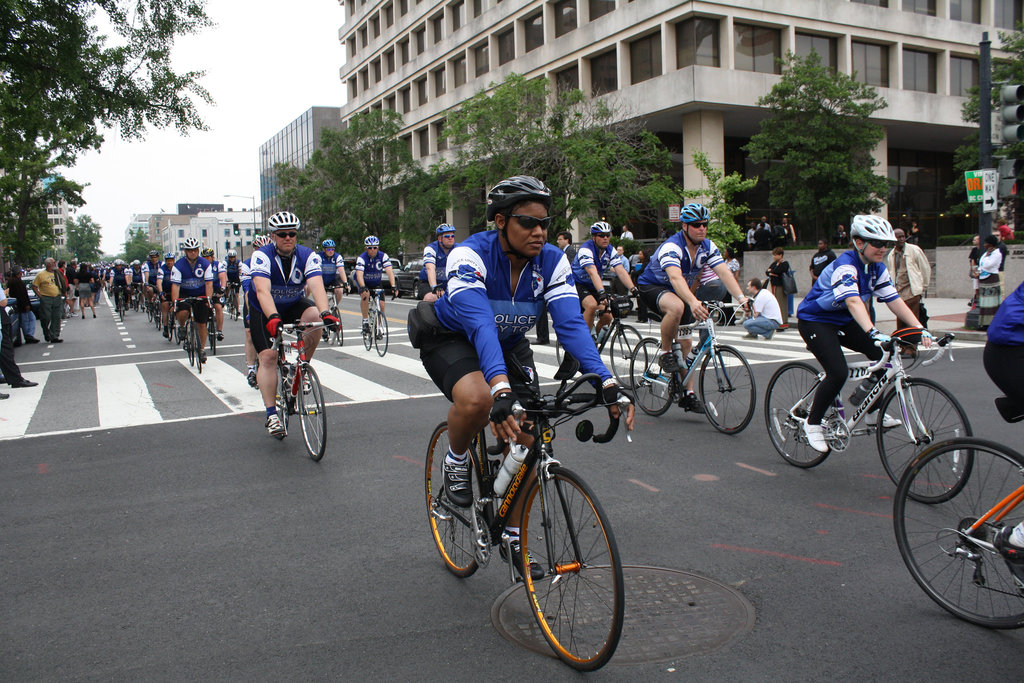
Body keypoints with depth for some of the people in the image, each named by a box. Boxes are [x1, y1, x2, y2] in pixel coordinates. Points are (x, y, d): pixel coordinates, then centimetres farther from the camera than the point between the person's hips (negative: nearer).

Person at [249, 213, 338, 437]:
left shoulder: (308, 256, -18)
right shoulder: (262, 256, -24)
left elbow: (317, 286, -33)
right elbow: (263, 291, -38)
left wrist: (325, 313, -52)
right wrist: (273, 318, -56)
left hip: (294, 306, 2)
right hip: (264, 311, -1)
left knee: (314, 316, -30)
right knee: (268, 357, -13)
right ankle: (271, 414, -8)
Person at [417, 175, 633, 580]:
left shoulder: (552, 261, -18)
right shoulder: (470, 255, -31)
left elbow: (571, 323, -28)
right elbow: (480, 324, -45)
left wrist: (607, 382, -43)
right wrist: (500, 388, -60)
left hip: (510, 345, 5)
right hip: (452, 339, -4)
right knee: (477, 400, -38)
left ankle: (513, 538, 16)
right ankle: (456, 462, -2)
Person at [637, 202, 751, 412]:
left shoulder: (708, 247, -9)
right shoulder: (672, 246, -29)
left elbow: (724, 273, -19)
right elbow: (675, 277, -45)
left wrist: (741, 298, -35)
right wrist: (693, 302, -61)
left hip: (680, 292, 7)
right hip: (652, 287, -7)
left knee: (686, 343, 3)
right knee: (676, 307, -39)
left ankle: (688, 394, 12)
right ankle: (665, 353, -17)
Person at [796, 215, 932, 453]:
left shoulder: (877, 268, -1)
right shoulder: (845, 265, -27)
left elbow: (894, 300, -5)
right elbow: (853, 301, -42)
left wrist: (919, 328, -16)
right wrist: (874, 332, -54)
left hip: (843, 322, 8)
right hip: (814, 321, -8)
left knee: (881, 354, -7)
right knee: (838, 373, -23)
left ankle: (873, 413, 10)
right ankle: (812, 424, -5)